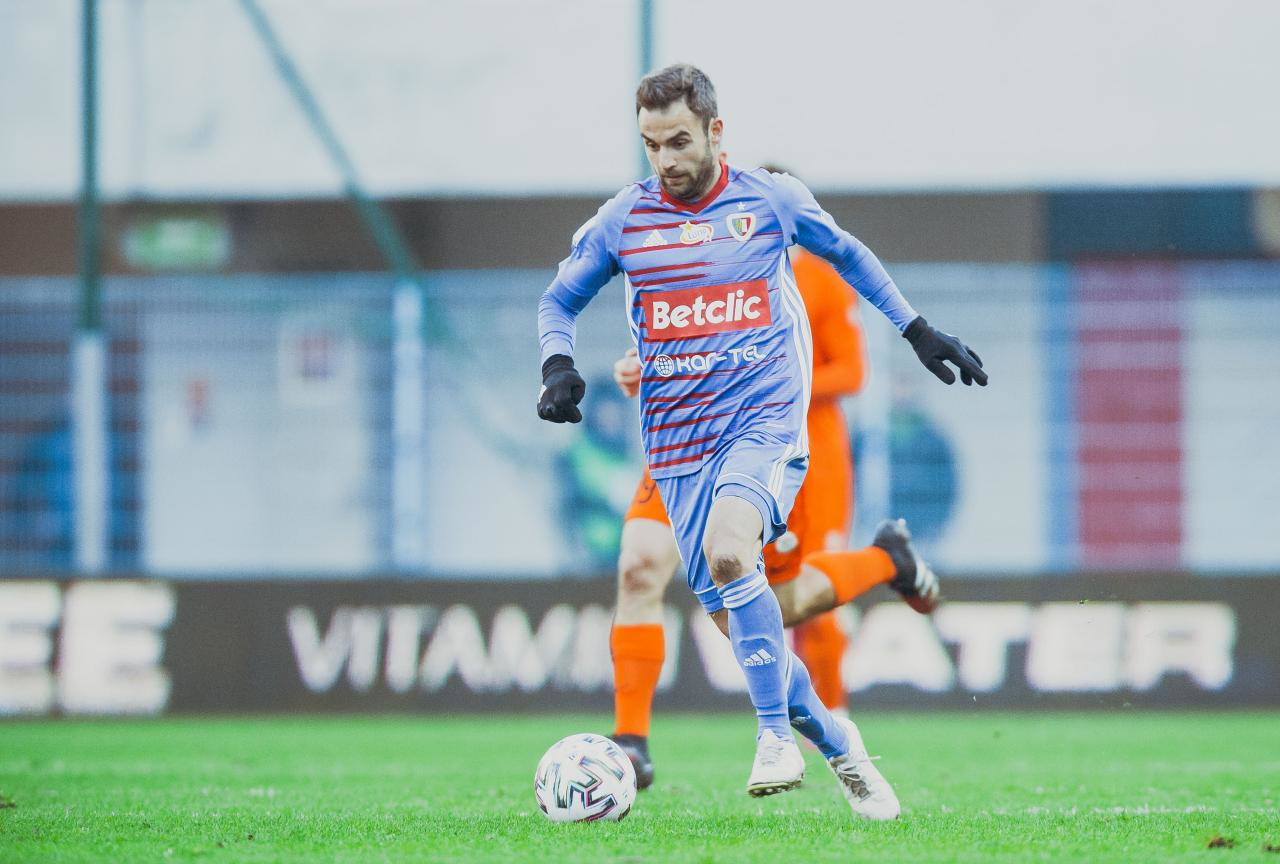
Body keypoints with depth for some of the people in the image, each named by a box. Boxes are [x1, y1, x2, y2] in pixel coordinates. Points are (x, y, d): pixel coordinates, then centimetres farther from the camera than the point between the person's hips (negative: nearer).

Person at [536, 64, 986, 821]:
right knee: (731, 616, 1)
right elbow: (559, 300, 16)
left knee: (728, 553, -31)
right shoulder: (623, 220, 3)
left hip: (766, 419, -3)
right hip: (679, 440, 3)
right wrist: (559, 365, -5)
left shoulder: (772, 199, 1)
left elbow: (845, 252, 20)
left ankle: (776, 735, -22)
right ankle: (835, 743, 21)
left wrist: (918, 331, 21)